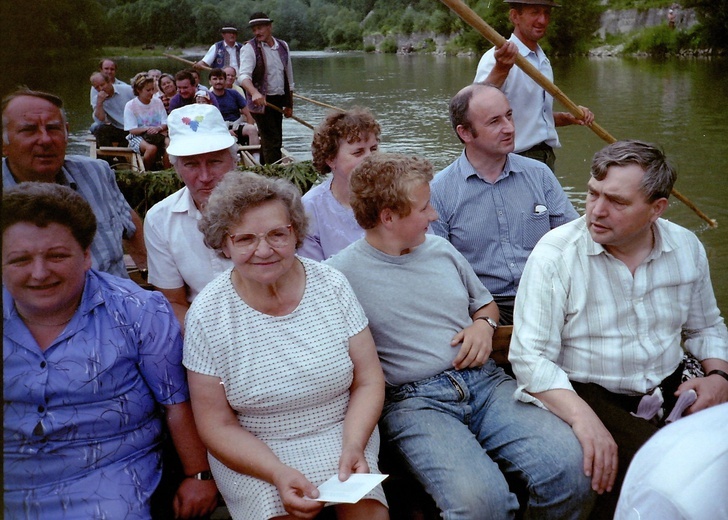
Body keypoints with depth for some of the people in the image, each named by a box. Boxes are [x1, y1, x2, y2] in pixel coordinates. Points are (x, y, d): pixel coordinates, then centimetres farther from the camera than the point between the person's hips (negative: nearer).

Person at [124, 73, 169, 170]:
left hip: (158, 134, 3)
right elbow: (132, 130, -7)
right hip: (137, 137, -3)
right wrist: (147, 128, -23)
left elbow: (165, 124, 6)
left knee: (170, 143, -31)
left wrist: (158, 128, -17)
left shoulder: (157, 102, 8)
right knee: (152, 148, -36)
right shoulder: (130, 106, -3)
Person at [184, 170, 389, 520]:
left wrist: (353, 447, -17)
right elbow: (217, 426, -6)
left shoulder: (331, 286, -4)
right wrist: (279, 474, -20)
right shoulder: (206, 316, -10)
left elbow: (368, 381, 0)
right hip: (253, 452, -1)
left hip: (340, 433, 1)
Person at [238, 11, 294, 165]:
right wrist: (254, 92, -44)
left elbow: (288, 77, 16)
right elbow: (243, 75, -24)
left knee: (272, 141, 15)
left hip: (277, 101, 6)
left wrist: (289, 104, 17)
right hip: (262, 102, -6)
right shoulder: (250, 49, -9)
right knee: (272, 142, -12)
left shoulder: (283, 46, 8)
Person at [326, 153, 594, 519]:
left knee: (567, 461, -20)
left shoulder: (442, 250, 16)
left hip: (483, 380, 5)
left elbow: (485, 304, 30)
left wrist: (484, 324, 8)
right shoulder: (339, 275, -3)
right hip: (413, 401, -5)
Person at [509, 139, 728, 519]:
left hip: (671, 390, 5)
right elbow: (531, 357, -16)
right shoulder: (555, 253, -11)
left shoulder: (686, 247, 5)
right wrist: (583, 419, -30)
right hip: (587, 395, -4)